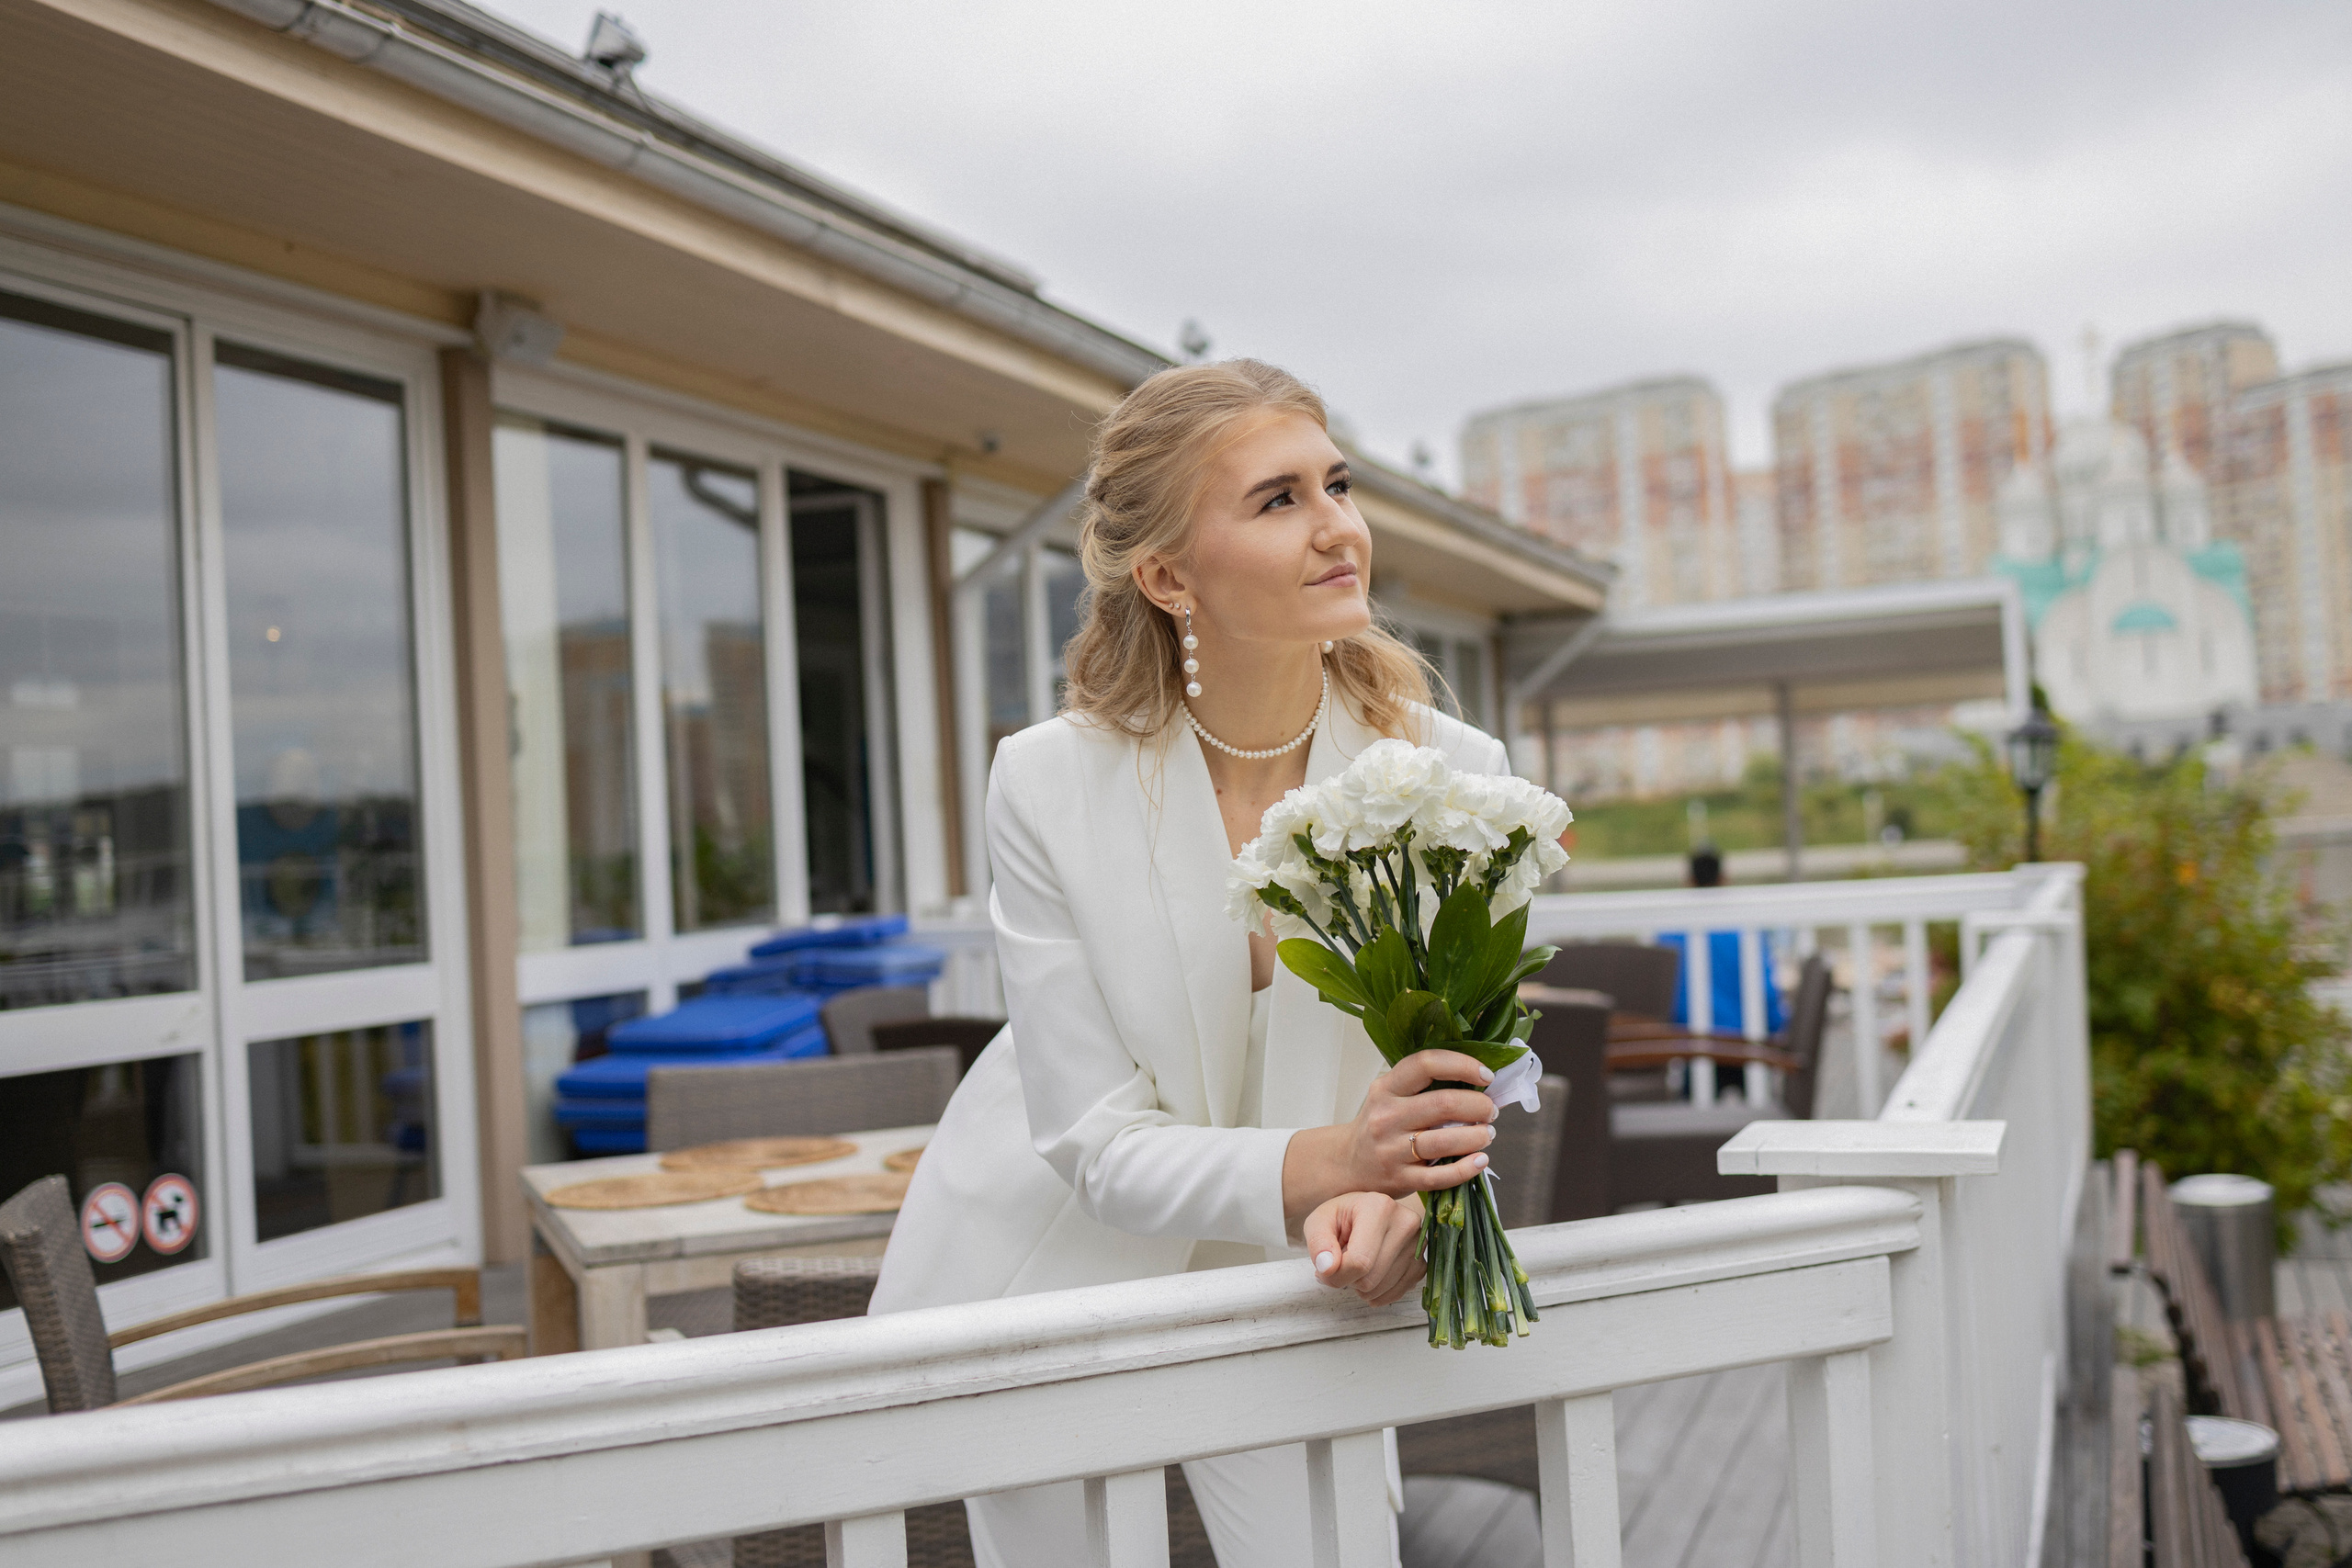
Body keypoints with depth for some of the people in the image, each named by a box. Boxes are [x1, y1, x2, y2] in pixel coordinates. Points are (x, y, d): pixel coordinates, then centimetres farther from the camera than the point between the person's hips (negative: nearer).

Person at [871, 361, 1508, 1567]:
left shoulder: (1452, 775, -18)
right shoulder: (1049, 785, -21)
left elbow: (1443, 1100, -14)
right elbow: (1099, 1141, -20)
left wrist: (1384, 1201, -38)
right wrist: (1315, 1164, -39)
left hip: (1281, 1288, 1)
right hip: (1055, 1274, -1)